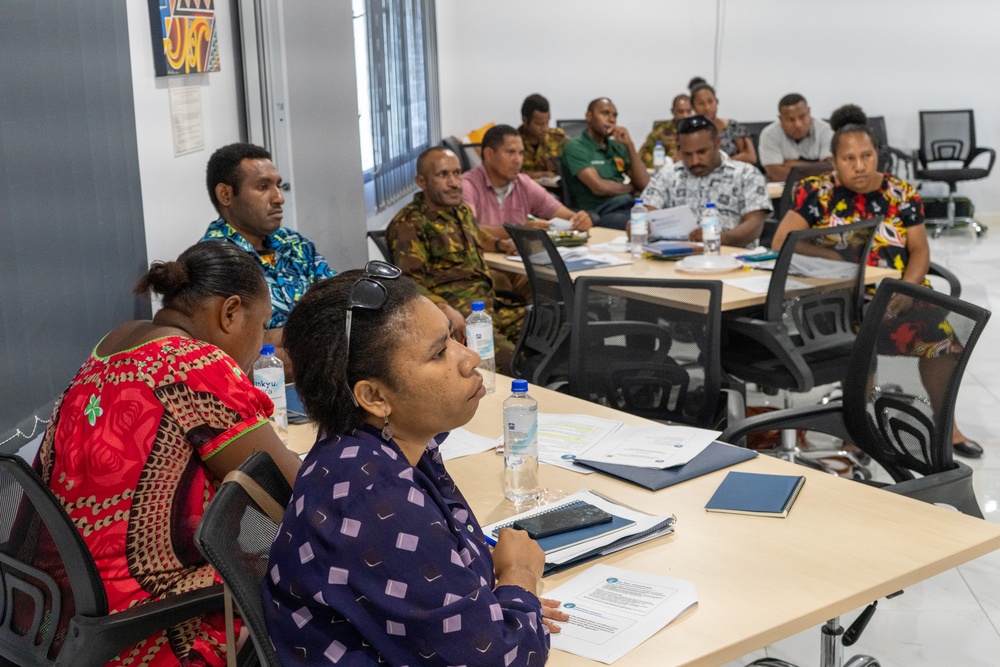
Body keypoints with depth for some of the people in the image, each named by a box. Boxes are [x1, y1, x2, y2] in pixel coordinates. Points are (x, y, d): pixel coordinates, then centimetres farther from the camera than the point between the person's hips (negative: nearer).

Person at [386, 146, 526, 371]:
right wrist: (444, 308, -30)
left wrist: (501, 244, 25)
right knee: (510, 361, -32)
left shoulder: (462, 210, 21)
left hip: (492, 300, 8)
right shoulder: (408, 225, -4)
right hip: (458, 317, -8)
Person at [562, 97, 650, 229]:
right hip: (602, 213, -7)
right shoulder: (576, 147, 0)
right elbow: (599, 187, -12)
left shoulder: (617, 147, 20)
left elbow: (644, 184, 10)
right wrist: (630, 187, 6)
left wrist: (629, 145, 3)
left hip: (631, 206, 7)